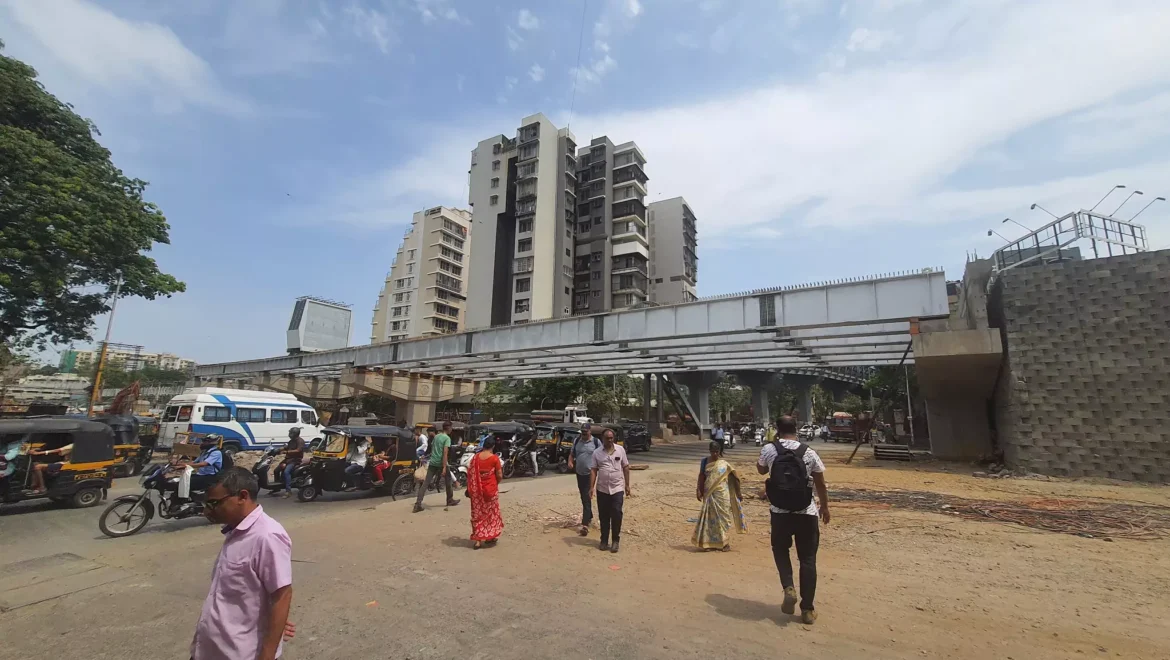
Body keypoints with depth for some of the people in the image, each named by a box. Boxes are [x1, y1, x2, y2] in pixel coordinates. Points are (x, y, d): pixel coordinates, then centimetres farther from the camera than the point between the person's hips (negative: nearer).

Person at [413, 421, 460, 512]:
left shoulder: (436, 436, 13)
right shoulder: (447, 438, -9)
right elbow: (445, 453, -18)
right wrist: (444, 468, -20)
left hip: (432, 463, 6)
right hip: (441, 463, -5)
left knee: (425, 483, 1)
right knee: (448, 480, 16)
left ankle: (418, 504, -8)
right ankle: (450, 500, 28)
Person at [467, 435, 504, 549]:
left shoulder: (475, 457, -2)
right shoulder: (494, 458, -13)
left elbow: (470, 474, 2)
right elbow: (499, 476, -10)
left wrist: (471, 489, 12)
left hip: (477, 490, 3)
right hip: (491, 489, -3)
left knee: (478, 513, 10)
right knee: (491, 513, 14)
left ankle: (478, 540, 9)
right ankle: (490, 537, 23)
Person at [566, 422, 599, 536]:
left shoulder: (596, 442, -6)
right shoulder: (576, 441, 6)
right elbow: (572, 454, 14)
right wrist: (570, 462, -6)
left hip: (590, 474, -5)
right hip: (579, 473, 5)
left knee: (587, 498, -11)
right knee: (583, 497, 18)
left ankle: (585, 524, -15)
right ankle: (589, 517, 37)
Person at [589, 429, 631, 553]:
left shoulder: (620, 450, 2)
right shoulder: (597, 453, 1)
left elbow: (626, 467, 6)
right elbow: (593, 470, 0)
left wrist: (627, 485, 5)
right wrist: (591, 487, -8)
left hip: (617, 488, -1)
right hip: (602, 489, 1)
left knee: (616, 515, -4)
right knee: (603, 516, 9)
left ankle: (616, 540, 10)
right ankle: (604, 540, 23)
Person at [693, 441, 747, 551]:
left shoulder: (724, 463, -3)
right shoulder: (705, 462, 2)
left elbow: (734, 478, 0)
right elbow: (701, 477, 5)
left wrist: (738, 493, -1)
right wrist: (698, 491, -1)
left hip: (722, 495, -2)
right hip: (709, 495, 2)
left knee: (722, 517, 4)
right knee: (710, 517, 8)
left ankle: (723, 542, 17)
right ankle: (710, 542, 18)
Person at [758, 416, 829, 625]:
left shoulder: (768, 450, -5)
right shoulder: (809, 453, -3)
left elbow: (761, 470, 15)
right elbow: (821, 484, 5)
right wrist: (824, 506, 21)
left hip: (780, 512, 0)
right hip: (806, 513, 1)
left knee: (780, 549, 23)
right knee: (808, 559, 12)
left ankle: (788, 588, 3)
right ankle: (807, 609, 15)